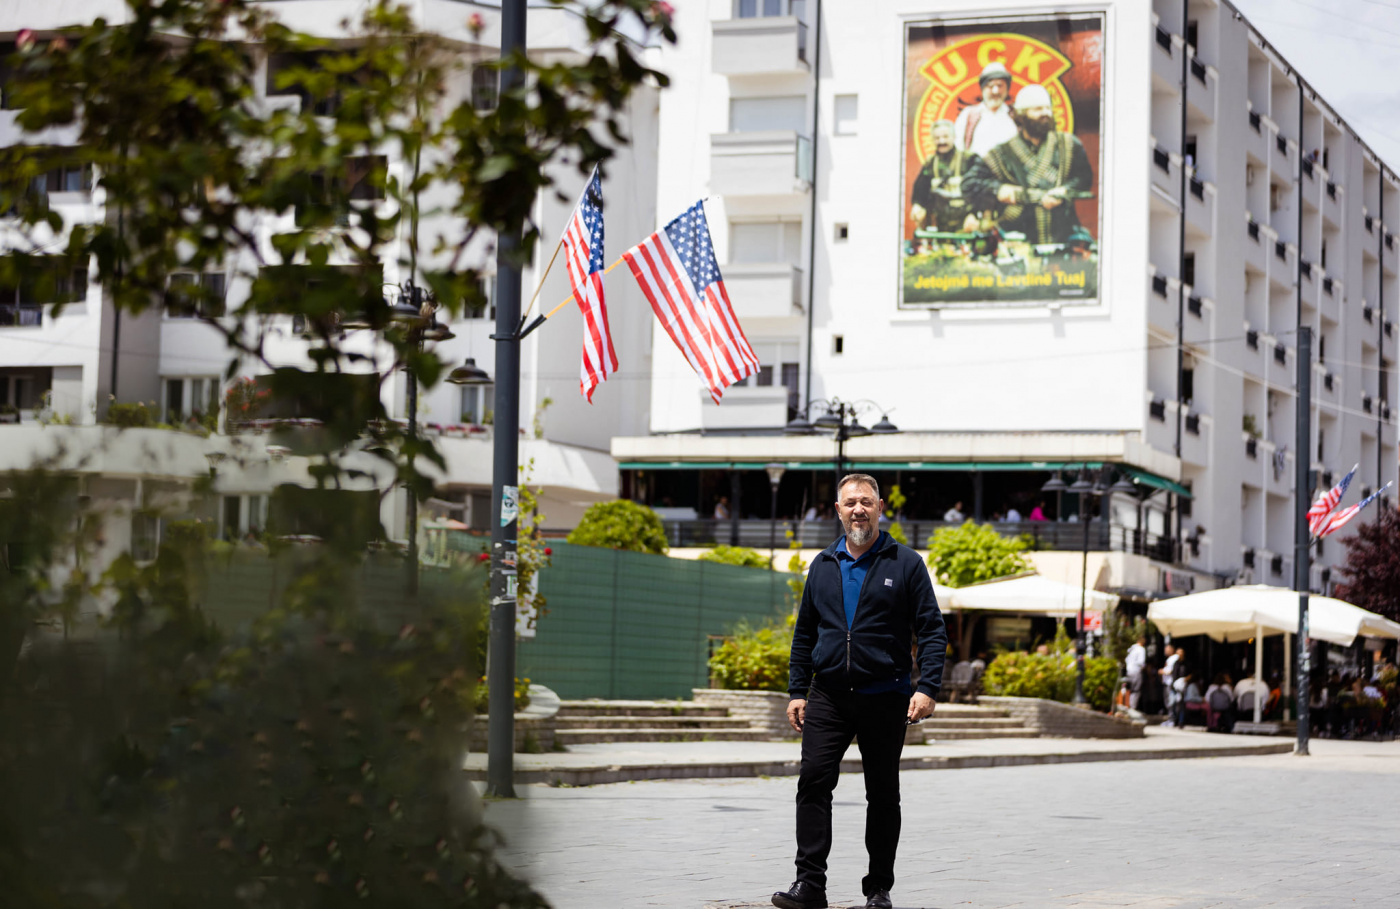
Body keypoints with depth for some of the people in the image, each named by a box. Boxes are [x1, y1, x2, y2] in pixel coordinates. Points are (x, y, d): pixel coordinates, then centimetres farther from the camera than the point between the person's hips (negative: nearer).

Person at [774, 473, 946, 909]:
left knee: (883, 794, 5)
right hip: (828, 695, 3)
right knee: (813, 780, -10)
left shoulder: (906, 564, 1)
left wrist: (927, 687, -13)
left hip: (884, 697, -2)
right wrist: (797, 691, 9)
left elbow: (932, 631, -1)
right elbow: (804, 633, 17)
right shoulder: (823, 566, 12)